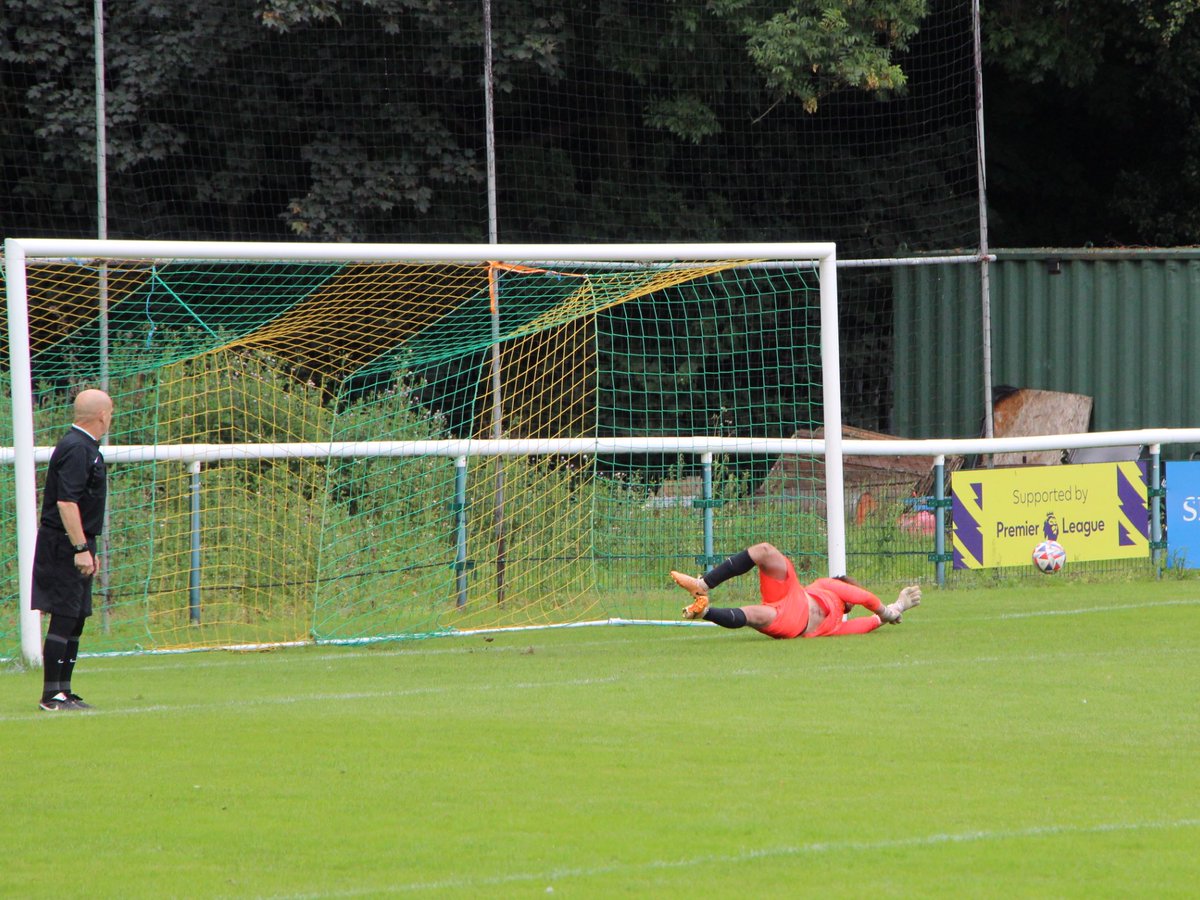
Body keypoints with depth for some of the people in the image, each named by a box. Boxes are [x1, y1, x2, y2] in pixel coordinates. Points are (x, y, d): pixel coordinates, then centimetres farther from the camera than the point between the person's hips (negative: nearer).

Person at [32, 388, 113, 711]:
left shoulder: (84, 447, 18)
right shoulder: (77, 449, -15)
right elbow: (66, 502, -23)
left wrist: (88, 547, 28)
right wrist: (80, 548, -25)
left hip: (73, 544, 10)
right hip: (65, 546, -10)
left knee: (75, 619, 12)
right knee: (64, 618, -9)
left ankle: (63, 691, 16)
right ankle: (52, 694, -9)